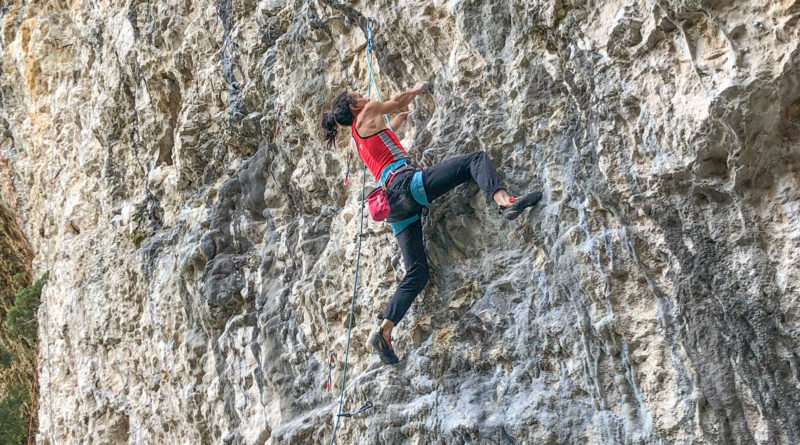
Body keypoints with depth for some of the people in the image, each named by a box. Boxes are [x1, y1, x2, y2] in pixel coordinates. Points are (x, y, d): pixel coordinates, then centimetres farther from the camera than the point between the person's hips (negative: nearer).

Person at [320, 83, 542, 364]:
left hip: (393, 204, 7)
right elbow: (397, 102, 27)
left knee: (417, 273, 6)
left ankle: (384, 331, -5)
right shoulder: (367, 115, 12)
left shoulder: (356, 140, 30)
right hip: (406, 183, -7)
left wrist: (397, 122, 64)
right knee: (476, 159, -6)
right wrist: (417, 89, 46)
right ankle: (505, 201, -34)